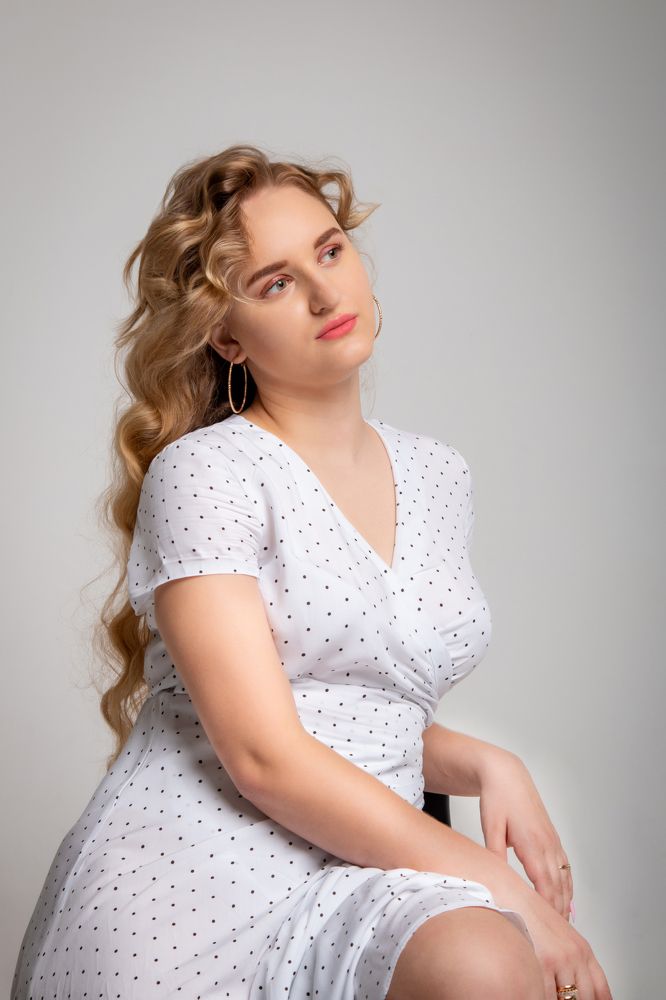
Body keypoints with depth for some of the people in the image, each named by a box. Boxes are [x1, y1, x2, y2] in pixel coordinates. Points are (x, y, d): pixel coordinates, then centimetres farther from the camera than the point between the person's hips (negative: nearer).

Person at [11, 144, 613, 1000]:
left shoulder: (438, 476, 14)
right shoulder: (202, 473, -6)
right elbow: (266, 758, -14)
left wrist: (486, 765, 1)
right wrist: (499, 884, -12)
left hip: (360, 882, 4)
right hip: (185, 883, -4)